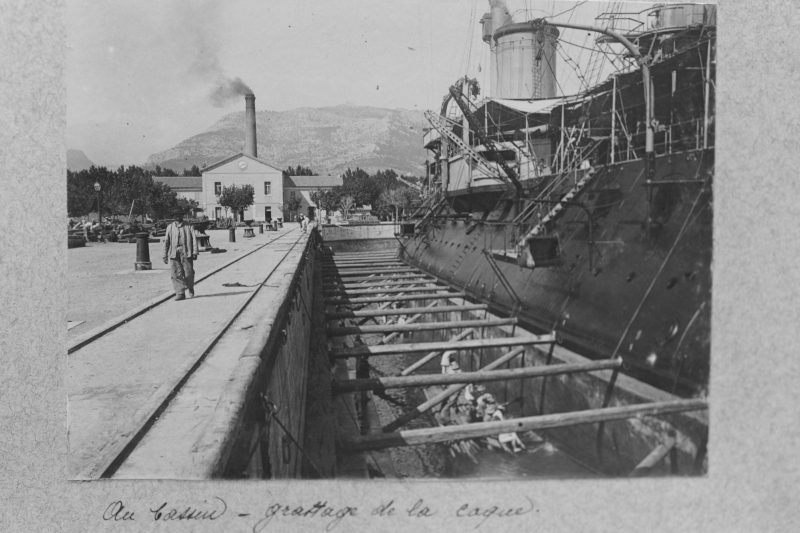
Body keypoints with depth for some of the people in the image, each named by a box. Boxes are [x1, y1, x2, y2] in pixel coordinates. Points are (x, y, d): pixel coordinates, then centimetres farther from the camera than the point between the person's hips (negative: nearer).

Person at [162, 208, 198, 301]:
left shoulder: (188, 226, 9)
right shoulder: (170, 227, 14)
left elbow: (194, 239, 3)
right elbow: (166, 241, 16)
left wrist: (195, 252, -7)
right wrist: (165, 255, 12)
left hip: (186, 252, -1)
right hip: (174, 254, 2)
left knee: (189, 273, -1)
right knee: (176, 274, -5)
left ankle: (190, 289, 25)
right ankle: (180, 293, -1)